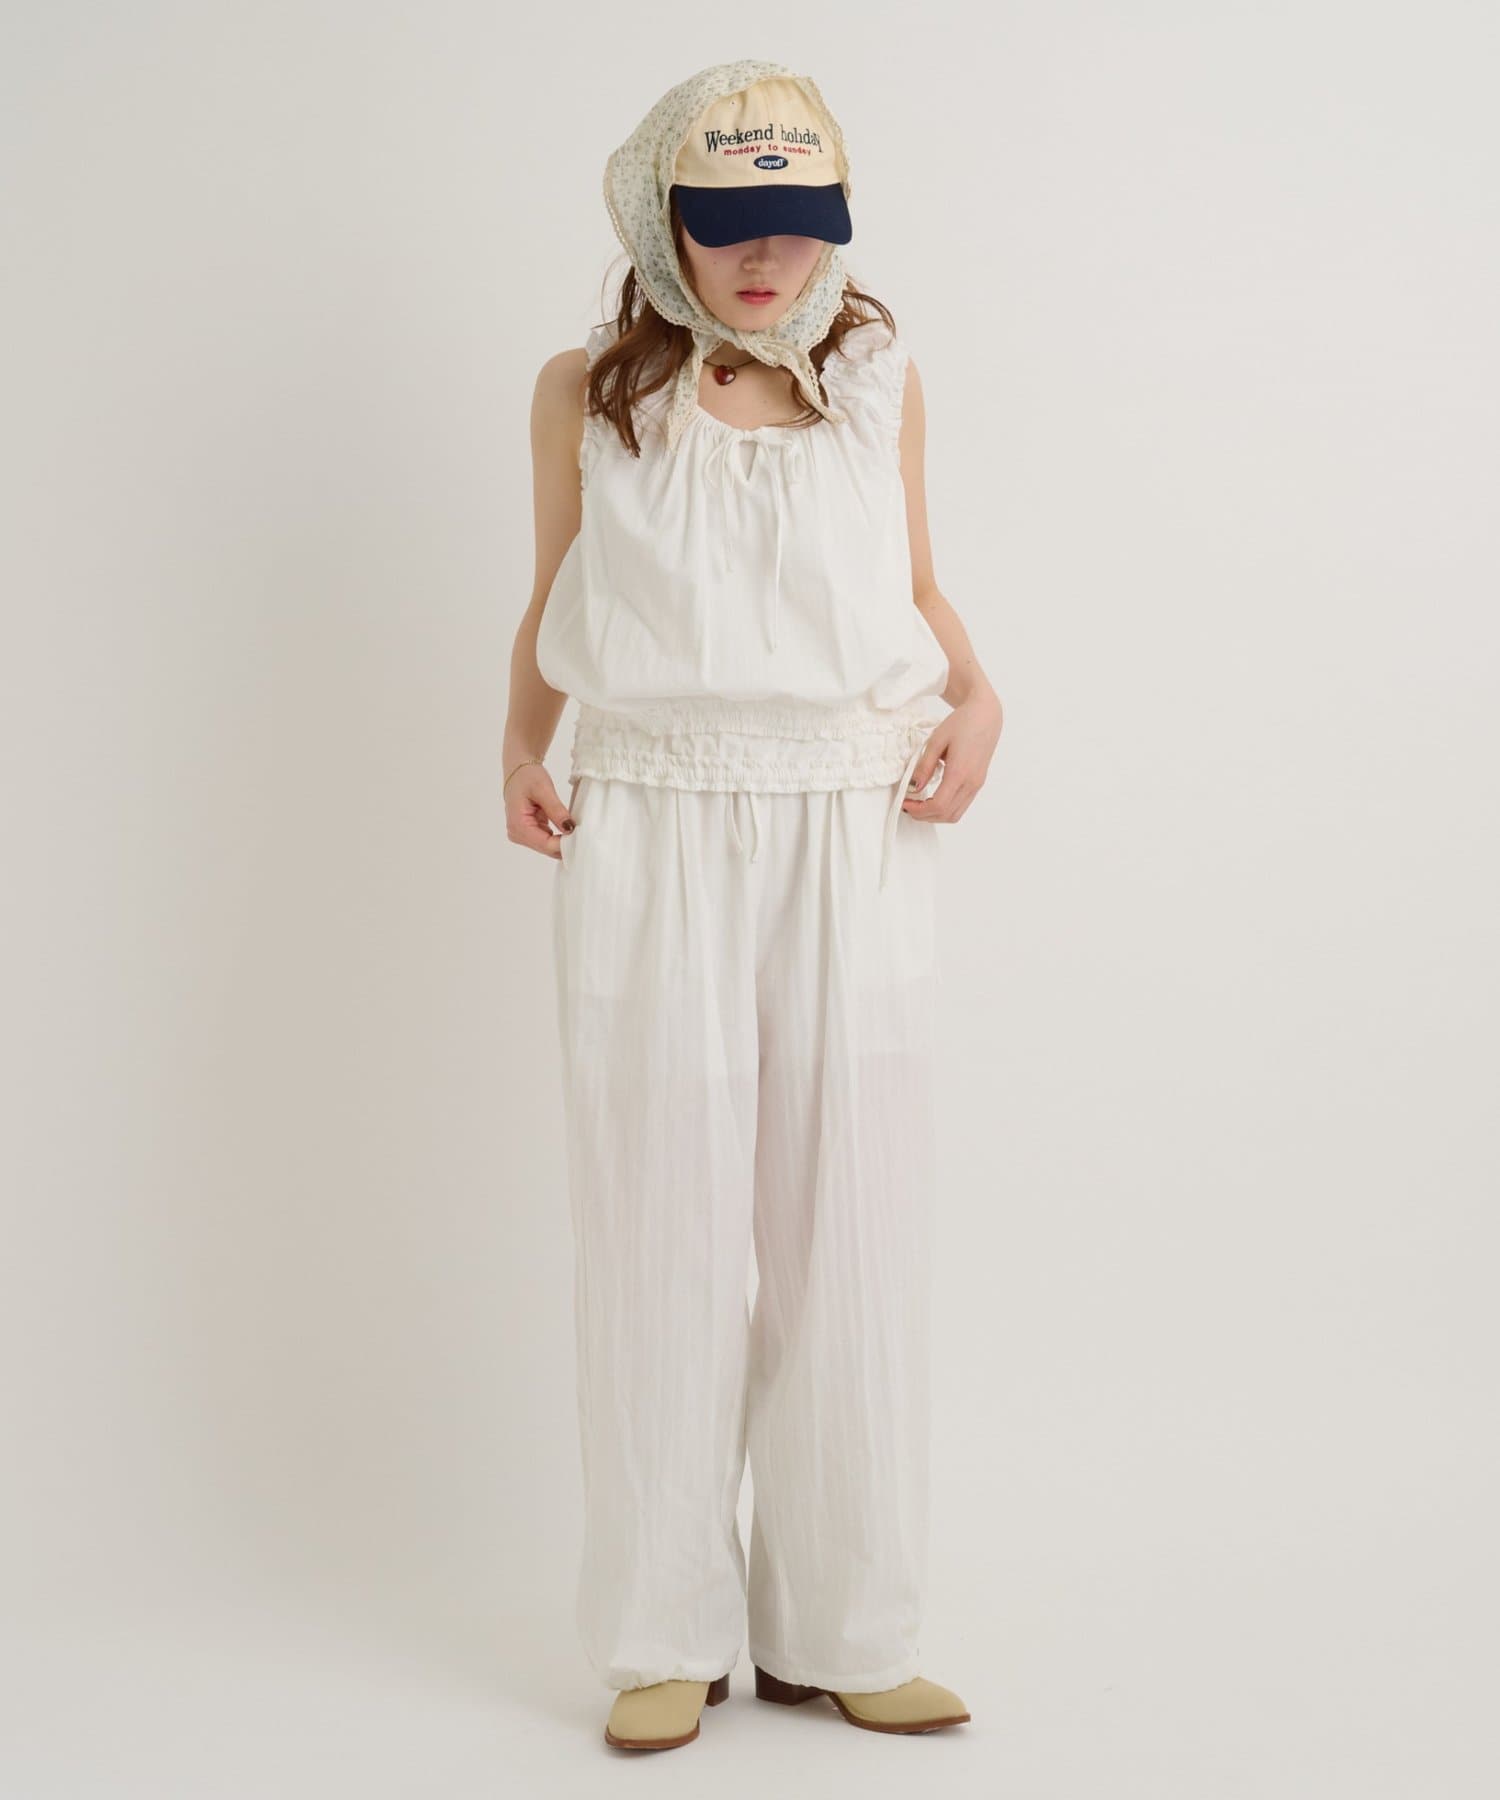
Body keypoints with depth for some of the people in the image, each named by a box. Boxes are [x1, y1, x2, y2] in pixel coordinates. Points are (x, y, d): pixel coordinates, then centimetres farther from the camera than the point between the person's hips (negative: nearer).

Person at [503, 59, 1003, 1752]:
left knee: (848, 1227, 3)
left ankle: (838, 1630, 16)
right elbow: (553, 605, 14)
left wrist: (974, 698, -1)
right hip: (654, 836, -1)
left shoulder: (877, 379, 9)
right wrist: (520, 749, -1)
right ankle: (664, 1636, 14)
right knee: (660, 1222, 1)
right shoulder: (588, 392, 6)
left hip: (852, 832, 1)